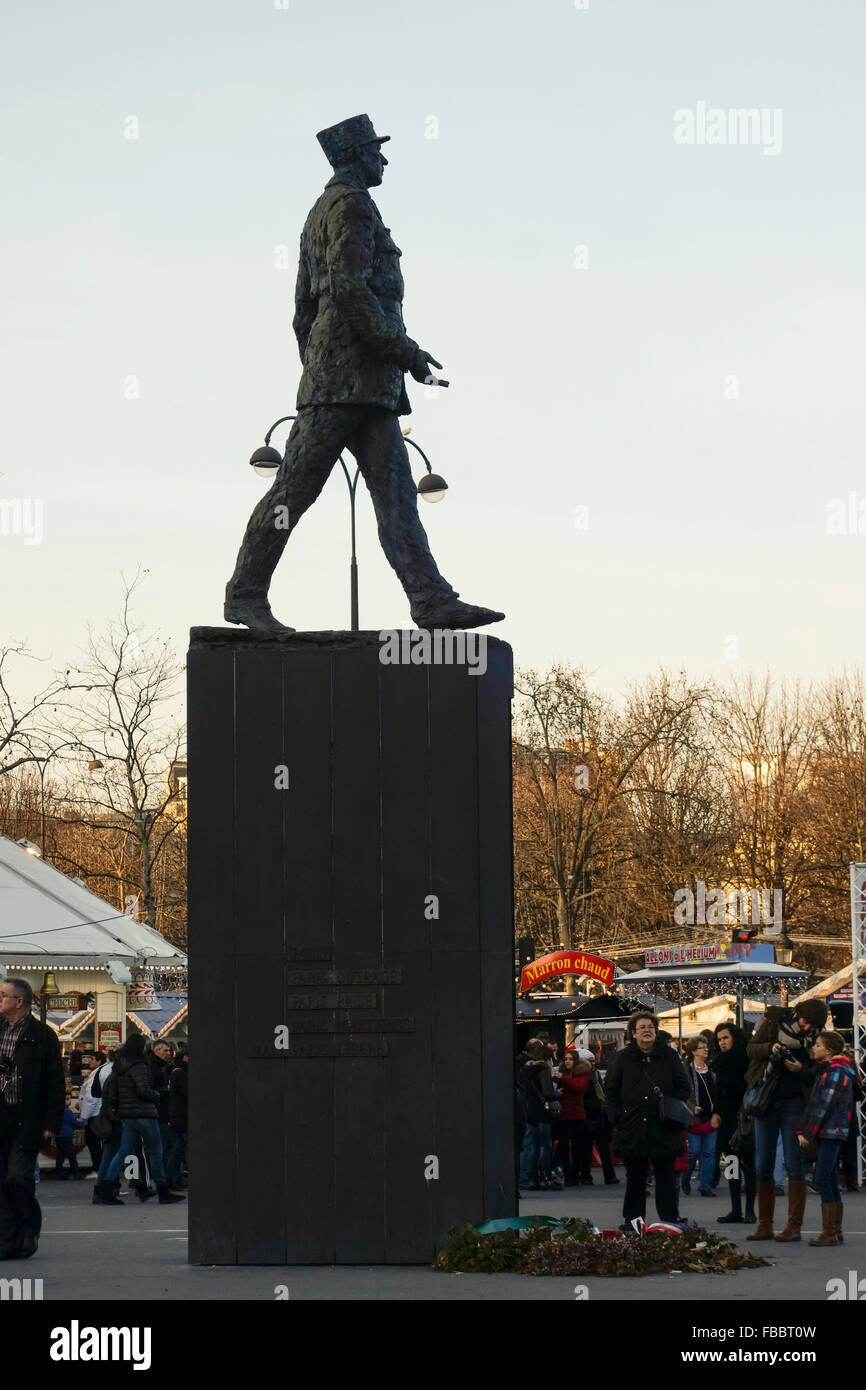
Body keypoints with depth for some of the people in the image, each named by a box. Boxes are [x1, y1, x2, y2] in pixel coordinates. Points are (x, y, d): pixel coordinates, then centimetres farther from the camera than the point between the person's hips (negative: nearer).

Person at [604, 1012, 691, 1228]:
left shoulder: (669, 1056, 8)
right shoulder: (623, 1058, 7)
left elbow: (683, 1086, 10)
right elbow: (610, 1089, 7)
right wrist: (616, 1118, -4)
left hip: (664, 1129, 0)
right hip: (632, 1127, 0)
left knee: (665, 1175, 1)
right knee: (635, 1176, 6)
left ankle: (670, 1217, 6)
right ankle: (632, 1218, 14)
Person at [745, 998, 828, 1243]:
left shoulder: (815, 1037, -4)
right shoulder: (773, 1020, -1)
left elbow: (818, 1075, 0)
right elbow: (751, 1048, 1)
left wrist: (801, 1070, -20)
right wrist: (770, 1049, -18)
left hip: (794, 1103, -2)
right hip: (766, 1101, 2)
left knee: (794, 1164, -5)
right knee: (763, 1165, 5)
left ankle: (794, 1226, -2)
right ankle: (764, 1225, 13)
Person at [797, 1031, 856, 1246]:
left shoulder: (835, 1073, -13)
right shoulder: (824, 1071, 17)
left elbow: (823, 1107, -16)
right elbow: (813, 1104, 17)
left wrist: (807, 1133, -14)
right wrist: (802, 1130, 10)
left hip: (832, 1131, -10)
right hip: (827, 1134, 10)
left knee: (822, 1179, -12)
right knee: (831, 1181, 10)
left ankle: (830, 1232, -13)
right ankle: (835, 1232, 12)